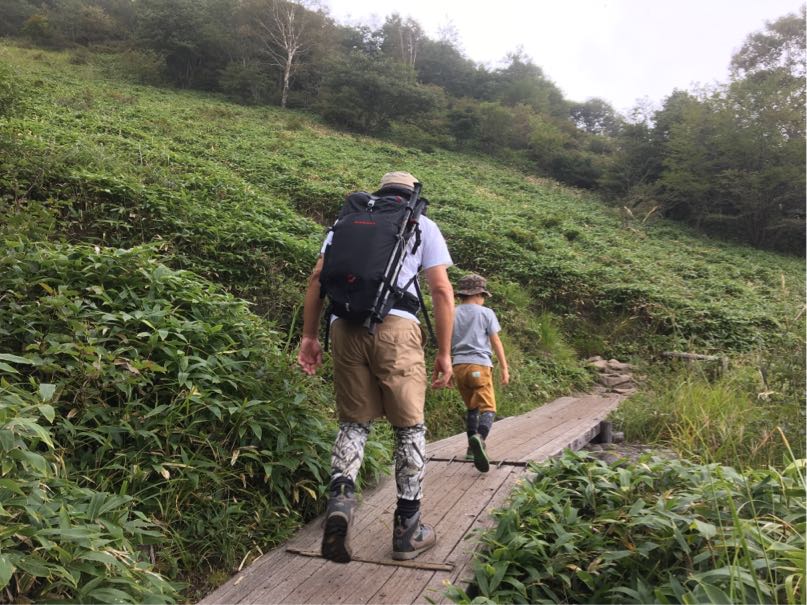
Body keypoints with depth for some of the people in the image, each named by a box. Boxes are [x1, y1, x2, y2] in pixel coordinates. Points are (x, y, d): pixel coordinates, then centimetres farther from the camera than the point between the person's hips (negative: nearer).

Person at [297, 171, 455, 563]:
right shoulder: (423, 226, 16)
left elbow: (317, 278, 12)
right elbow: (442, 290, 6)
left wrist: (309, 335, 14)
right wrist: (444, 353, 9)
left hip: (345, 326, 3)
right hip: (396, 327, -2)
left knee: (354, 422, 16)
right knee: (410, 427, 11)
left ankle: (340, 496, -9)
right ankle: (407, 530, 17)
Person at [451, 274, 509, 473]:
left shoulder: (452, 315, 11)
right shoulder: (486, 313, 1)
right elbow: (496, 342, 1)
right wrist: (504, 367, 7)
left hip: (459, 365, 5)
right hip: (479, 365, -5)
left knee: (471, 407, 18)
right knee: (487, 407, -9)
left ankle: (473, 448, 19)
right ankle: (479, 437, -36)